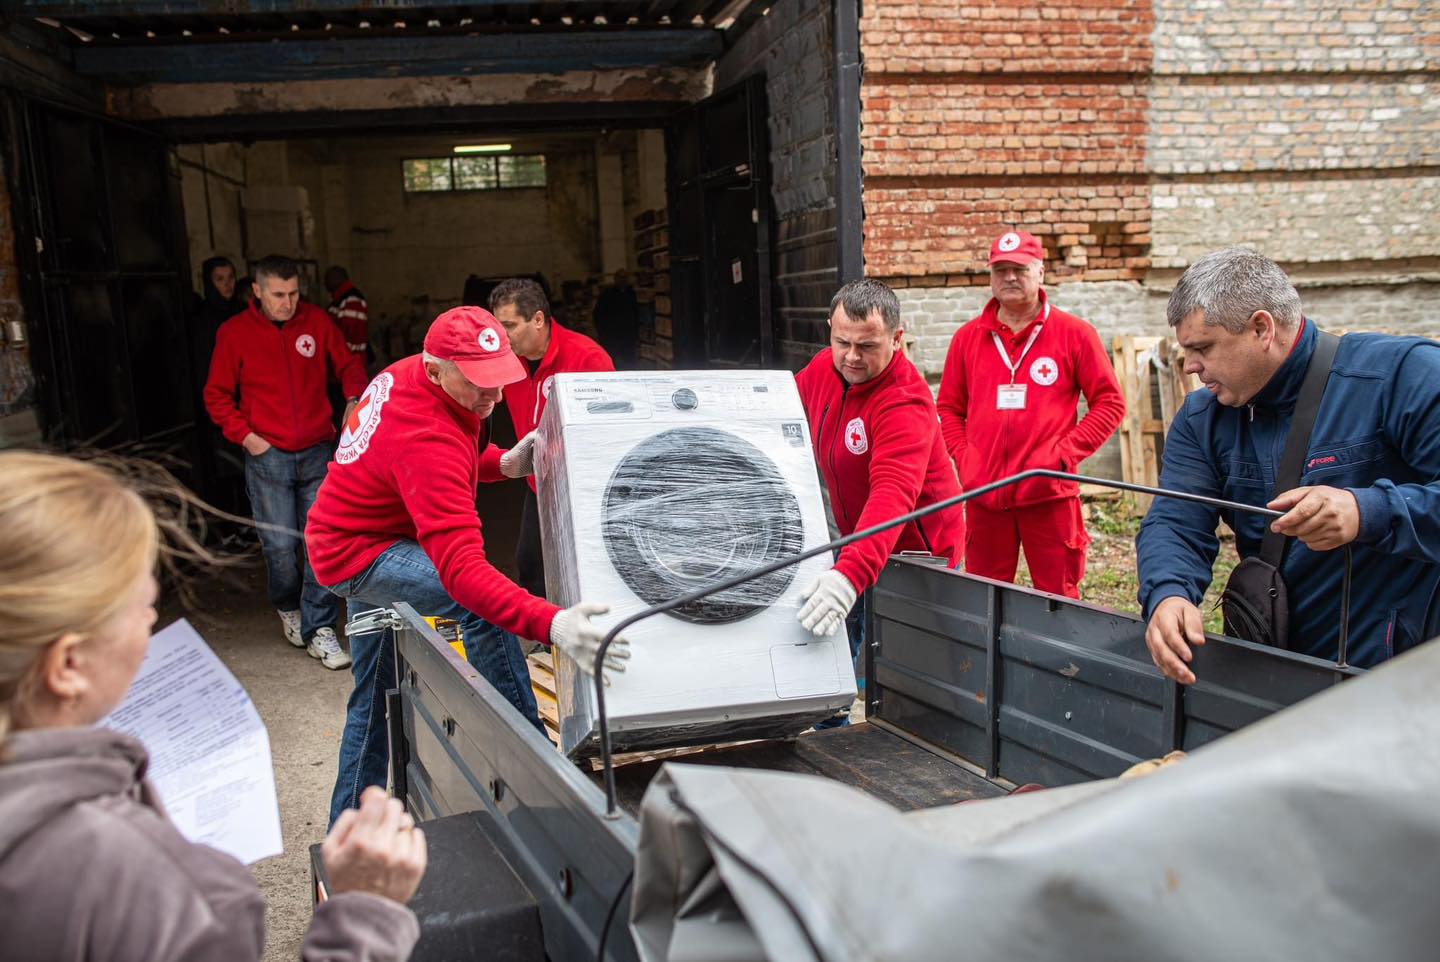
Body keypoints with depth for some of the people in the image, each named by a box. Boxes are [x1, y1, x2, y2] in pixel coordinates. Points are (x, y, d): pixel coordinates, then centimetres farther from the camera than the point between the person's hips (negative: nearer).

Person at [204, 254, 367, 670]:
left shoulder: (317, 321, 3)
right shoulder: (234, 332, 0)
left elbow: (348, 364, 12)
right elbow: (217, 395, 7)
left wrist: (357, 396, -9)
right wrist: (245, 436, -5)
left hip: (318, 452, 1)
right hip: (268, 456, -1)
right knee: (281, 545, 1)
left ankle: (319, 629, 6)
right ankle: (288, 608, 29)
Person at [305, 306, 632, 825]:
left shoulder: (404, 375, -8)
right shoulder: (427, 441, -36)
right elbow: (461, 569, -46)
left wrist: (504, 463, -10)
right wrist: (551, 625, -58)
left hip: (362, 533, 10)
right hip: (357, 554, -10)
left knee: (371, 698, 20)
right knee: (482, 607, -30)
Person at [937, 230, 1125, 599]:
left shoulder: (1074, 333, 2)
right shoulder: (968, 337, 11)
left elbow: (1110, 403, 1)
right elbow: (948, 408, 16)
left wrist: (1065, 454, -8)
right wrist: (963, 456, 1)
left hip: (1050, 493, -2)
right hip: (984, 494, 3)